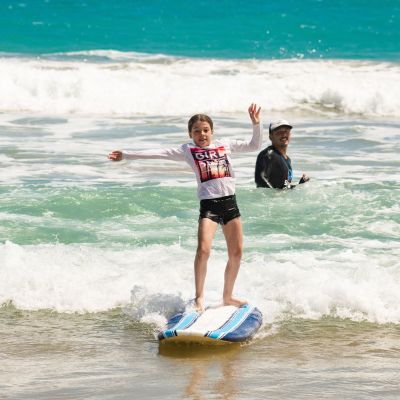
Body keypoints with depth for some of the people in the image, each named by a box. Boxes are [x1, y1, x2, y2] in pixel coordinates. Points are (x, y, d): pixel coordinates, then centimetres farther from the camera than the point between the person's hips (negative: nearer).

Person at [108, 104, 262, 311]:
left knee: (236, 252, 7)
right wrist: (126, 155, -6)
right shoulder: (188, 150, 5)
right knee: (203, 249, -20)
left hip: (230, 202, 4)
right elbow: (159, 153, -1)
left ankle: (228, 296, 22)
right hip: (208, 204, -4)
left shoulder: (225, 145, 13)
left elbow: (254, 145, 21)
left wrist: (256, 124, 6)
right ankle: (199, 297, -13)